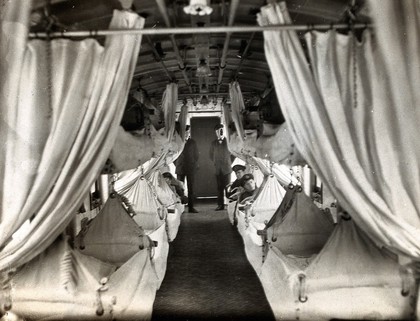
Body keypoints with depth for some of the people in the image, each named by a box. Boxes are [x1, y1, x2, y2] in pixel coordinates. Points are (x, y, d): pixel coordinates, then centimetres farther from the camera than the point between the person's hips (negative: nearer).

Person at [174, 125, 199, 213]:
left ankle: (191, 207, 5)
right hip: (180, 168, -1)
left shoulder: (193, 142, 9)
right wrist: (176, 164, 2)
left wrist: (195, 165, 4)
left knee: (191, 188, 1)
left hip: (191, 169, 1)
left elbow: (196, 155, 12)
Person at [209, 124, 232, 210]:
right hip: (217, 169, 2)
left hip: (227, 168, -2)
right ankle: (220, 205, 9)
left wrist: (230, 162, 3)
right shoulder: (213, 143, 9)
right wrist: (215, 163, 11)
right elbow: (211, 155, 19)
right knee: (219, 188, 5)